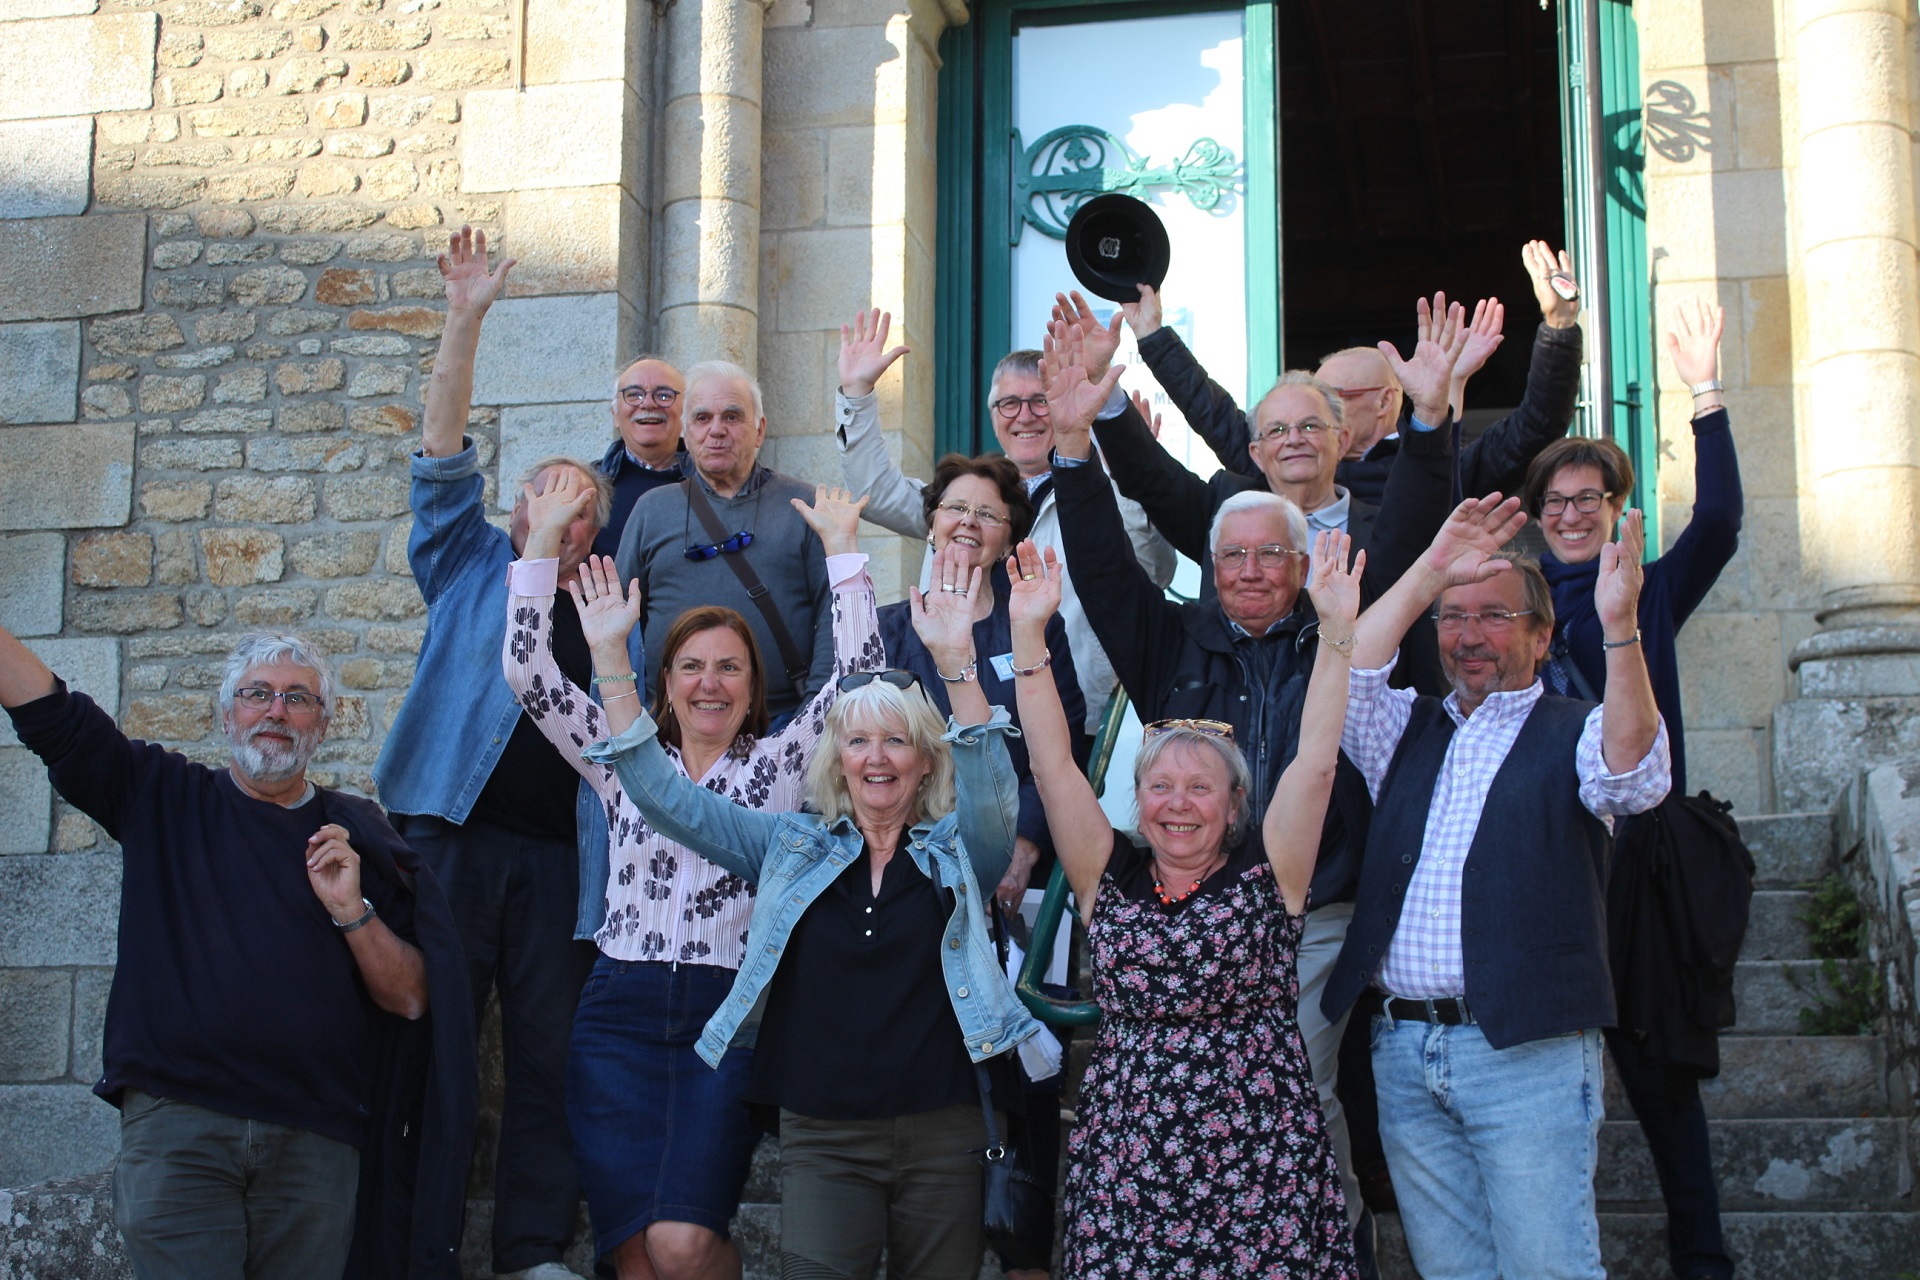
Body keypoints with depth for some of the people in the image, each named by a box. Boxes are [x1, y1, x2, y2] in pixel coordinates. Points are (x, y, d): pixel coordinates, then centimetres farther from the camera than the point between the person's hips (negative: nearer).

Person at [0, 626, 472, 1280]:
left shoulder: (356, 838, 11)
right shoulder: (165, 797, 12)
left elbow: (411, 999, 7)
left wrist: (352, 911, -8)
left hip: (314, 1143, 1)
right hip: (174, 1122, -1)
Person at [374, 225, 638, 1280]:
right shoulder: (470, 568, 14)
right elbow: (441, 455, 4)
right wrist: (465, 318, -3)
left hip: (558, 854, 2)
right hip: (453, 834, -2)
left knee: (549, 1057, 2)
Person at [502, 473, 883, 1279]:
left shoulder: (780, 761, 9)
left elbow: (859, 673, -2)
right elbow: (529, 677, 7)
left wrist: (840, 547, -2)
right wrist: (542, 545, 3)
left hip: (727, 1016, -2)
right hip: (620, 1011, 2)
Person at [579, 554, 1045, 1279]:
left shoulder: (958, 851, 6)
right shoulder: (794, 847, 10)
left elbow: (991, 792, -15)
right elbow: (666, 798, 5)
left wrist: (956, 662, -29)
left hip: (942, 1136, 0)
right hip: (823, 1137, 1)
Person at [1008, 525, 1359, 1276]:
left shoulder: (1266, 872, 4)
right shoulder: (1110, 879, 8)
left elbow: (1315, 763, -4)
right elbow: (1053, 767, 3)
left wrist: (1337, 631, -11)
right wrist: (1029, 635, -2)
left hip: (1259, 1161, -2)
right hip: (1125, 1162, 2)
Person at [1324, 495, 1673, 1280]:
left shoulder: (1573, 734, 4)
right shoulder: (1408, 731, 18)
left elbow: (1633, 778, -18)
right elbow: (1345, 679, 0)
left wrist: (1619, 626, -30)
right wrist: (1429, 573, -6)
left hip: (1526, 1049, -4)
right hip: (1402, 1048, 5)